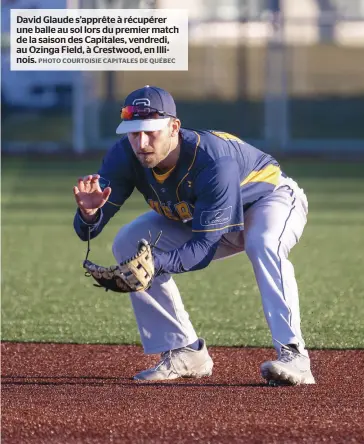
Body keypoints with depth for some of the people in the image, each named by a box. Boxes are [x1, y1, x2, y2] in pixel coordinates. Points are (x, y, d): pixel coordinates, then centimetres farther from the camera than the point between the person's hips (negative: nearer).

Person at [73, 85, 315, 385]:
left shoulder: (215, 161, -40)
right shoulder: (125, 157, -24)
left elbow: (205, 246, -38)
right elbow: (87, 230, -24)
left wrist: (157, 263, -55)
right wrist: (89, 211, -49)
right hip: (194, 220, 6)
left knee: (263, 244, -39)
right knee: (128, 244, -9)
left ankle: (293, 355, -40)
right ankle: (184, 353, -2)